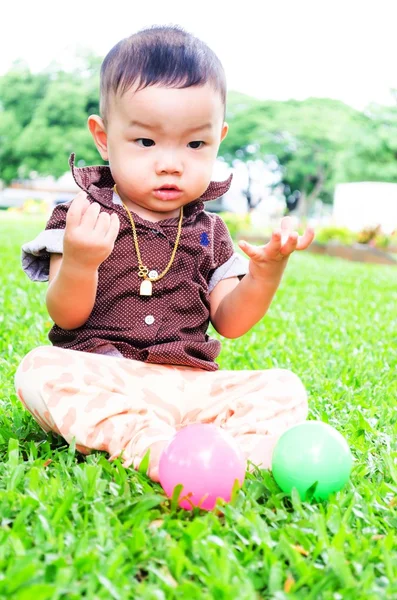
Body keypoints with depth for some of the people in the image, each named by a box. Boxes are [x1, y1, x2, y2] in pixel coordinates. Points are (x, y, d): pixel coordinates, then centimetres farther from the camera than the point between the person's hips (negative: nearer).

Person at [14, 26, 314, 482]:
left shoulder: (209, 232, 12)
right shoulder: (82, 217, 2)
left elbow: (228, 322, 10)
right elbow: (67, 318, -5)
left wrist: (267, 271, -8)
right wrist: (79, 262, -26)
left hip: (190, 387, 4)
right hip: (99, 379, -3)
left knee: (284, 390, -14)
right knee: (39, 370, -31)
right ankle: (147, 445, -41)